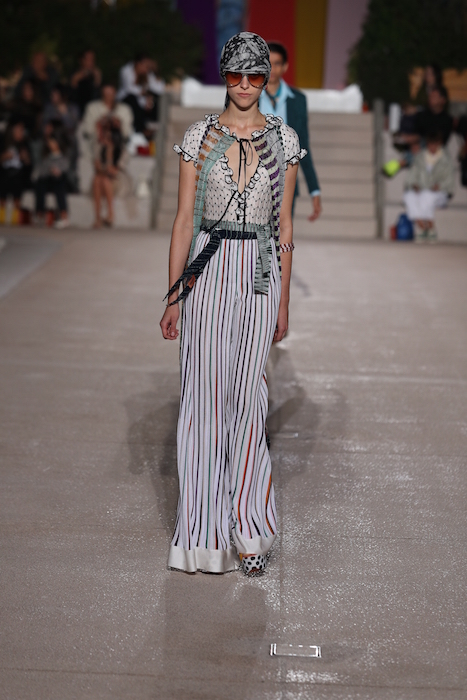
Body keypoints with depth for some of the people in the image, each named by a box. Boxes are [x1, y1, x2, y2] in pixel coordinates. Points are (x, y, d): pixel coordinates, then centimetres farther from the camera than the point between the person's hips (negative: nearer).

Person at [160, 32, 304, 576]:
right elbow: (184, 218, 2)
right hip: (207, 270, 0)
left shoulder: (284, 140, 6)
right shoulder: (200, 137, 3)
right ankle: (205, 527, 13)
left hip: (260, 272, 0)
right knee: (203, 394, 1)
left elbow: (284, 223, 8)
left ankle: (248, 528, 14)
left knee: (247, 397, 2)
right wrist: (173, 294, -2)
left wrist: (283, 299, 7)